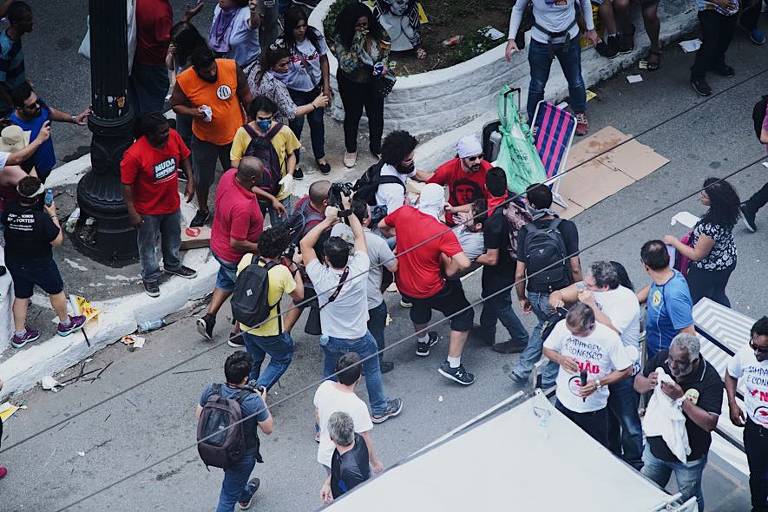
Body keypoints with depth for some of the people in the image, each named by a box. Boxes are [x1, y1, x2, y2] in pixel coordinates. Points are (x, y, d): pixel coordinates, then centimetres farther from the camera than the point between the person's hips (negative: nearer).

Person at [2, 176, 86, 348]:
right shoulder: (42, 218, -33)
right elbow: (58, 241, -19)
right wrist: (53, 215, -14)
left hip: (14, 263, 4)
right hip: (40, 266, -4)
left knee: (21, 296, 22)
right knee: (56, 292, 22)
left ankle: (19, 334, 35)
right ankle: (65, 324, 42)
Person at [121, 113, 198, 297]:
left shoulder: (173, 137, -18)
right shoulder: (134, 155, -33)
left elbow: (184, 157, 3)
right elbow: (127, 185, -23)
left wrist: (190, 180, -1)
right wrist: (132, 213, -19)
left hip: (172, 203, 5)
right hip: (148, 209, -5)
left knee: (173, 238, 28)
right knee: (148, 244, 18)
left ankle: (173, 265, 54)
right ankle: (150, 277, 40)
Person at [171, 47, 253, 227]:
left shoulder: (231, 67, -22)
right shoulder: (184, 81, -23)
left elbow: (245, 95, -8)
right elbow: (176, 105, -6)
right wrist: (193, 112, -25)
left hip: (234, 134, 0)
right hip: (204, 138, 0)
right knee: (202, 179, 16)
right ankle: (203, 210, 43)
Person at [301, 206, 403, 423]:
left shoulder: (321, 278, -28)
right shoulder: (358, 271, -28)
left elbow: (305, 244, -17)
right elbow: (359, 236, -13)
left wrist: (327, 221, -15)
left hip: (331, 340, 0)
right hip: (359, 339, 0)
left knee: (329, 377, 20)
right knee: (372, 370, 25)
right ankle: (379, 409, 46)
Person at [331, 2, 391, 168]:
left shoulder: (376, 32, -19)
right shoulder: (341, 38, -28)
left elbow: (385, 49, 2)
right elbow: (347, 65, -36)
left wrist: (384, 64, -16)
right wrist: (358, 41, -41)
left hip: (373, 81, 3)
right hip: (351, 84, -3)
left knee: (376, 115, 18)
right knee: (352, 116, 17)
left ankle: (376, 147, 43)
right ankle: (351, 149, 41)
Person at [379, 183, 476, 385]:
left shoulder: (403, 213, -12)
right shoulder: (443, 233, -26)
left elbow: (382, 226, 8)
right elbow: (464, 264, -32)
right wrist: (450, 267, -11)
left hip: (403, 286, 6)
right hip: (431, 291, -6)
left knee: (419, 304, 38)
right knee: (464, 313, 12)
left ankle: (422, 342, 60)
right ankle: (453, 365, 6)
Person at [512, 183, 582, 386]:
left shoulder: (525, 231, -8)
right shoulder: (566, 227, -13)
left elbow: (520, 274, -7)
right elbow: (575, 268, -13)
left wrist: (522, 298, 9)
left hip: (535, 295, 3)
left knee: (544, 325, 31)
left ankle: (522, 368, 30)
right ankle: (549, 377, 32)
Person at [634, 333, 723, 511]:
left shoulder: (710, 380, -26)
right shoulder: (662, 358, -14)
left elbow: (710, 423, -28)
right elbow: (637, 383, 0)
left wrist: (681, 398, -36)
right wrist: (648, 384, -24)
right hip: (655, 448, 4)